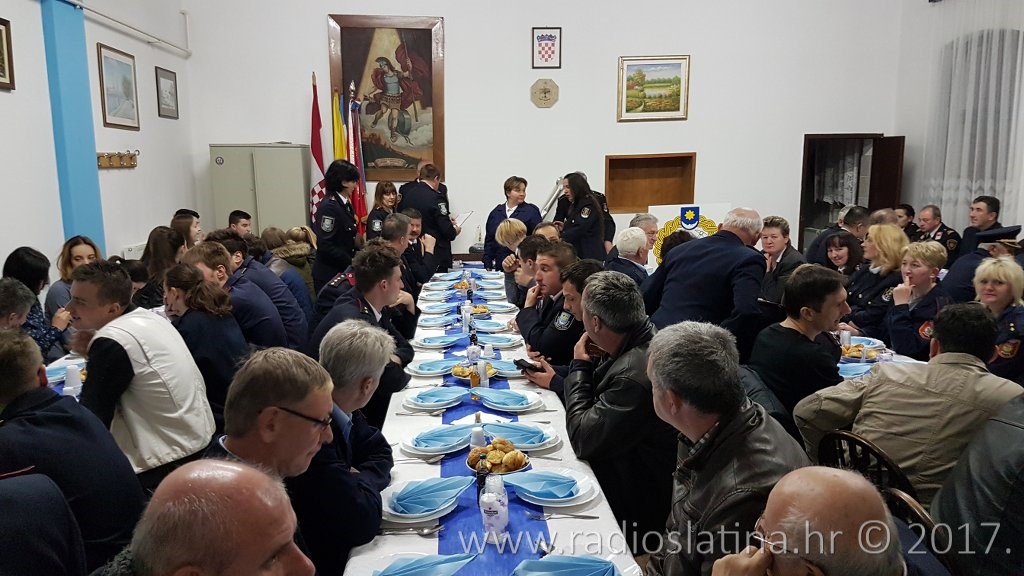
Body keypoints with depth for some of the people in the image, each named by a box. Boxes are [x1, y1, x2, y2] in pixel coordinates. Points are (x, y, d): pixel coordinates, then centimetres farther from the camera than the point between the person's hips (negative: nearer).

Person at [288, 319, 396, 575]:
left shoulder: (336, 409, -8)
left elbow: (381, 453, 6)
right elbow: (362, 522, -29)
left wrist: (359, 479, -12)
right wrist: (364, 483, -11)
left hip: (332, 540, 7)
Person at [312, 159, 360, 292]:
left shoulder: (345, 204, 10)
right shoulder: (329, 206, -17)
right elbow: (325, 245, -21)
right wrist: (351, 261, -16)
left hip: (343, 271, 8)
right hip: (328, 274, -8)